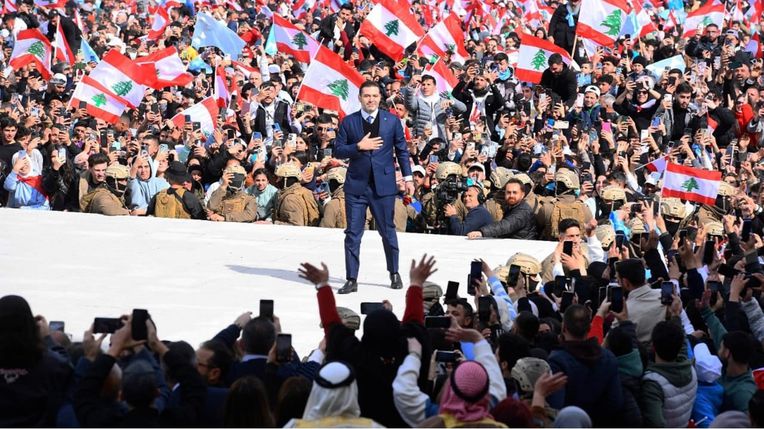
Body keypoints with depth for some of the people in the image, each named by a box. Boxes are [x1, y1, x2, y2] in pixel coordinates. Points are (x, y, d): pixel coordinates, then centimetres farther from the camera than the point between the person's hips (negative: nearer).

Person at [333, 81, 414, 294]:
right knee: (353, 234, -1)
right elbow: (338, 150, 1)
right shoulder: (348, 122, 3)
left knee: (388, 231, 9)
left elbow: (402, 150, 9)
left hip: (383, 184, 0)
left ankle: (394, 274, 25)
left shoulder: (392, 121, 4)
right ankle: (351, 279, 4)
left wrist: (408, 177, 4)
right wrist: (359, 146, -15)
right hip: (356, 184, 0)